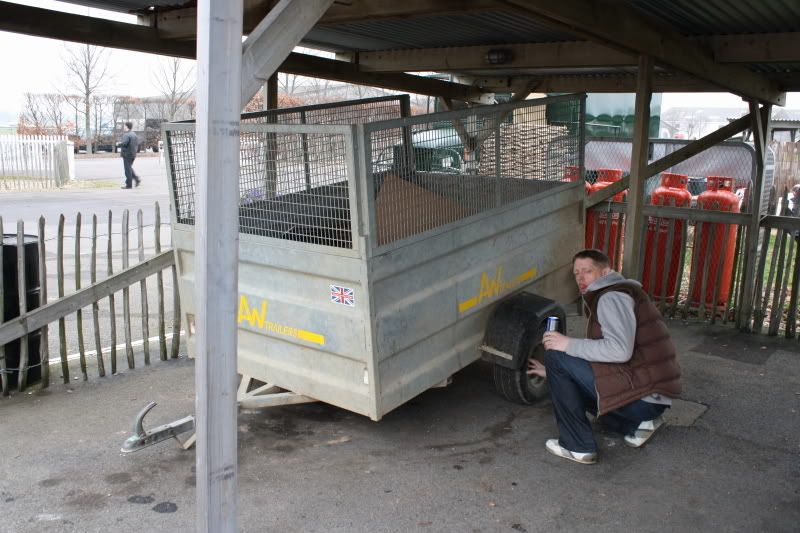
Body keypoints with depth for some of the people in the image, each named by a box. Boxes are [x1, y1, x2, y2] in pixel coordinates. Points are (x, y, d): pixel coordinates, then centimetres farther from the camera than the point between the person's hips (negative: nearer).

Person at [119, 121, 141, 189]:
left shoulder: (126, 135, -15)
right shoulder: (134, 135, 12)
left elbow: (124, 143, -28)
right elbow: (137, 144, 14)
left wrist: (119, 144, -9)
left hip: (127, 154, -8)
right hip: (133, 154, 8)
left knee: (128, 169, -2)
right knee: (129, 168, 21)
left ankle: (129, 185, 1)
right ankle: (137, 179, 10)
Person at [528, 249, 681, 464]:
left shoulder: (612, 295, -11)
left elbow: (619, 350, -27)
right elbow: (602, 351, 27)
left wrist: (569, 344, -17)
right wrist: (553, 373, 25)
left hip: (643, 396, -11)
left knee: (557, 356, -11)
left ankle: (578, 446, -6)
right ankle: (638, 423, 12)